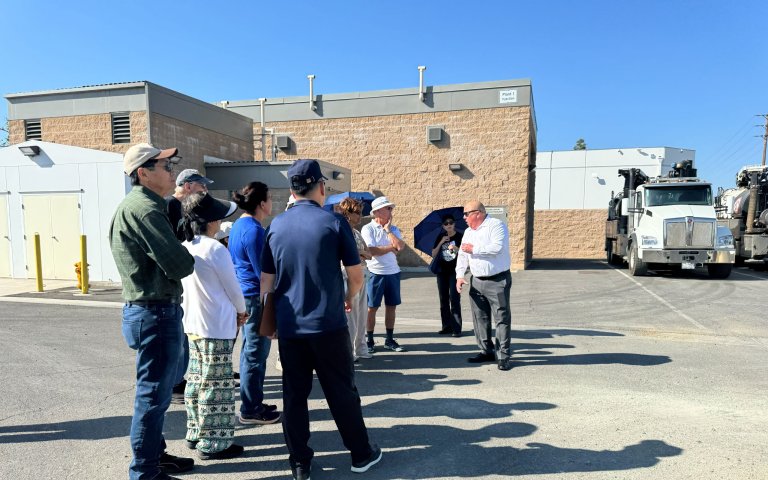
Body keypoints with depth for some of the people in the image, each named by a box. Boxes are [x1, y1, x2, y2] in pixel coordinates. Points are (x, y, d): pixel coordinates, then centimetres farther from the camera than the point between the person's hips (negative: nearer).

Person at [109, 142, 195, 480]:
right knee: (152, 395, 1)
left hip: (149, 310, 11)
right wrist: (190, 259, 0)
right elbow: (180, 265, -22)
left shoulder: (137, 205, 15)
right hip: (155, 313, -11)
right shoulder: (144, 209, -18)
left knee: (155, 391, 21)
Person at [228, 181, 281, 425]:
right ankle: (251, 410, 11)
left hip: (245, 294, 10)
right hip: (256, 296, -10)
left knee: (251, 351, 17)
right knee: (256, 353, 0)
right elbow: (264, 271, -19)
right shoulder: (253, 230, -19)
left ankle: (253, 402, 29)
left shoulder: (239, 225, 11)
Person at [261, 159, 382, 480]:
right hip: (328, 324, -2)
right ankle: (361, 454, 25)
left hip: (289, 326, 3)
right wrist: (349, 298, 16)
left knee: (294, 394, 12)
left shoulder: (276, 226, 2)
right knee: (342, 391, 11)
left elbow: (267, 281, 5)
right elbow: (356, 276, -4)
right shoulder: (334, 222, -7)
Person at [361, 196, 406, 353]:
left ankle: (390, 340, 21)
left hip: (393, 272, 5)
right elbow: (371, 251, -18)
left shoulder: (394, 229, 9)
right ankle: (369, 341, 14)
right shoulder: (368, 229, -6)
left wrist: (388, 230, -6)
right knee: (372, 308, 3)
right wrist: (392, 247, -9)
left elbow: (401, 246, -9)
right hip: (375, 273, -5)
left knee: (391, 306, 10)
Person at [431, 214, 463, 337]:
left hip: (455, 272, -5)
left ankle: (457, 328, -5)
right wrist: (441, 242, -8)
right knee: (443, 300, 8)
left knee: (454, 299, -8)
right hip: (442, 271, 5)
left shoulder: (460, 236, -4)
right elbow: (433, 254, 4)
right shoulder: (440, 237, 8)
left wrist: (456, 249, -26)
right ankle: (447, 326, 17)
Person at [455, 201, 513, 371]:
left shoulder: (496, 225, -10)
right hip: (477, 281, 8)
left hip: (498, 281, -7)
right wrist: (460, 276, -1)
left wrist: (474, 248, -15)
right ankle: (486, 351, 22)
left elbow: (497, 248, -25)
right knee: (480, 318, 11)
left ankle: (504, 356, 3)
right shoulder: (468, 232, 14)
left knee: (502, 318, -2)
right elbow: (462, 255, 12)